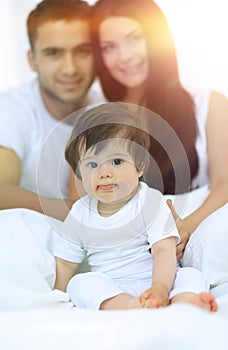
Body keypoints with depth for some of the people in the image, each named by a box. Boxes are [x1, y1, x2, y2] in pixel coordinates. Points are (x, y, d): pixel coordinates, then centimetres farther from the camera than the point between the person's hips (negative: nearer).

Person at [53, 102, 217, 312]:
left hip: (151, 280, -1)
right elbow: (65, 263, 13)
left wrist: (160, 288, -32)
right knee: (78, 284, -26)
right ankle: (136, 308, -47)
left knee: (191, 276, -26)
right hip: (109, 292, 2)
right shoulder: (80, 214, 6)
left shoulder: (151, 202, -4)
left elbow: (164, 251, -15)